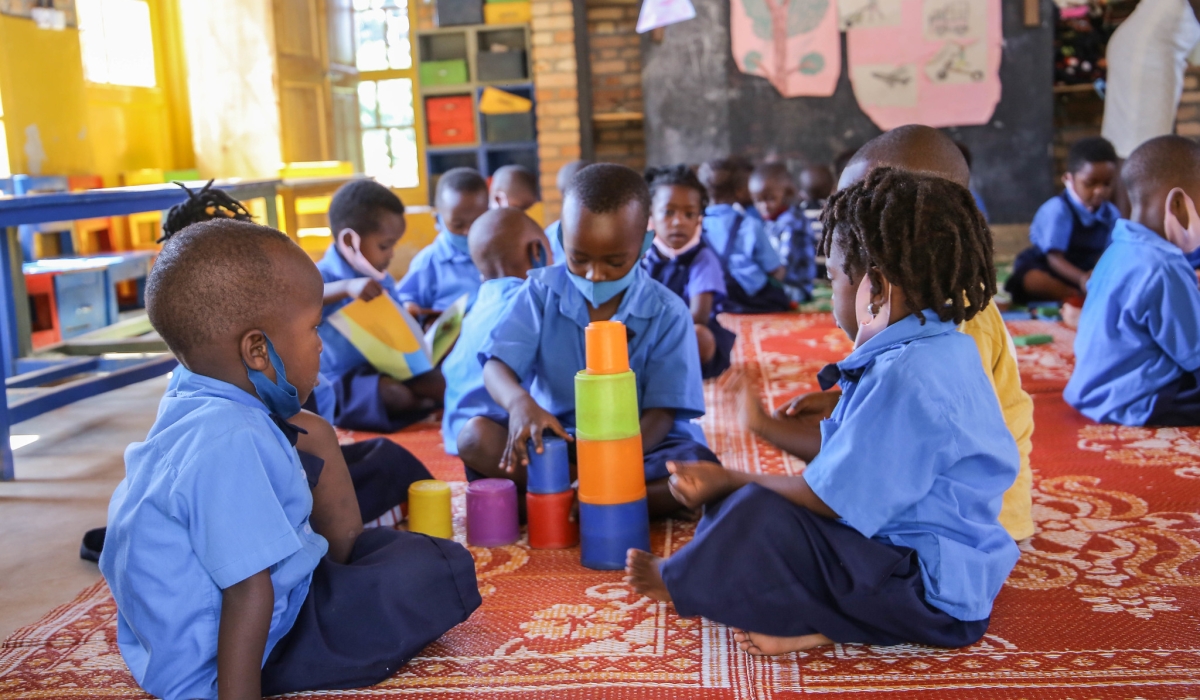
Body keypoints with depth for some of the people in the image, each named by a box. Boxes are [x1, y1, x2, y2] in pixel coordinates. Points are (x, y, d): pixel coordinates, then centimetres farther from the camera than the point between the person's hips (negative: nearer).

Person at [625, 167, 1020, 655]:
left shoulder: (905, 378, -25)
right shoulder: (937, 350, 8)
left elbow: (830, 499, -21)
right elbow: (845, 459, 13)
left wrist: (729, 482, -8)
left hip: (936, 593, -11)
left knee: (756, 512, -21)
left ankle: (680, 584, 8)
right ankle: (821, 625, -10)